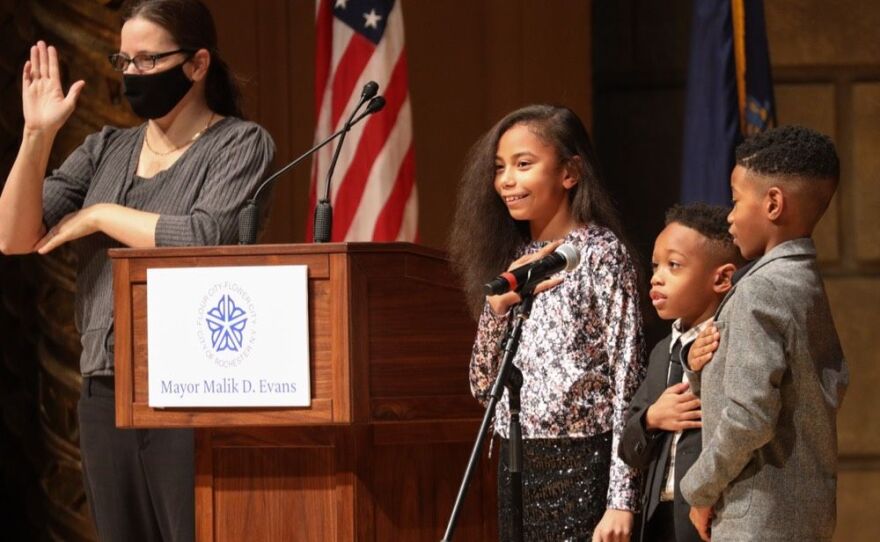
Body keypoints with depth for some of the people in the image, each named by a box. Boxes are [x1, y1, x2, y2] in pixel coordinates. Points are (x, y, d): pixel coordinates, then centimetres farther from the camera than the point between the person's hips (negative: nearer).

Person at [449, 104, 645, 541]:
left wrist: (621, 500, -16)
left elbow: (627, 379, -10)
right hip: (517, 468, 6)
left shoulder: (601, 253, -5)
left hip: (580, 468, -6)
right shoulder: (511, 259, 13)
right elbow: (483, 385, 13)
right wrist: (499, 303, -4)